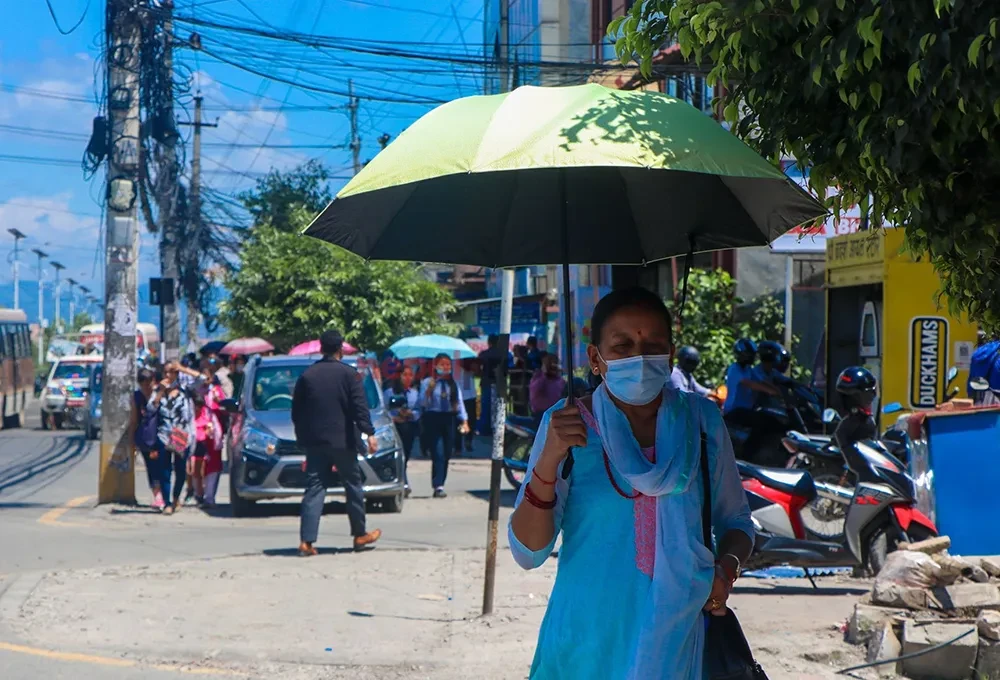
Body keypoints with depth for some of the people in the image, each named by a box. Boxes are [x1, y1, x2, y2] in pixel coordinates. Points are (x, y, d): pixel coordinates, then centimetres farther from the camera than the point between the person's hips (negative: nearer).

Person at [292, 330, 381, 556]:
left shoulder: (307, 376, 5)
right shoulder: (349, 374, -4)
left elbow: (296, 411, 9)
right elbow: (360, 407, -12)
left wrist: (302, 437, 18)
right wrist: (369, 433, -12)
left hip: (314, 441, 3)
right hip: (342, 440, -3)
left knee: (314, 488, 1)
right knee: (353, 486, 12)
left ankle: (306, 541, -8)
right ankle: (360, 535, 20)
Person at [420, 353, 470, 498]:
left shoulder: (454, 384, 13)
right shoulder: (428, 383, 2)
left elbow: (460, 403, 8)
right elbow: (424, 403, -7)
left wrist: (464, 421, -1)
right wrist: (429, 390, -22)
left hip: (449, 418, 4)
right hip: (433, 419, -4)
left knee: (446, 455, 5)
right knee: (438, 454, -13)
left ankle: (439, 486, 15)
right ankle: (438, 486, -17)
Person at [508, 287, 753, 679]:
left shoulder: (701, 421, -3)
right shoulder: (568, 425, -9)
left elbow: (735, 521, 10)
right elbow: (529, 553, -11)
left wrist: (726, 568, -11)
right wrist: (549, 461, -24)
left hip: (675, 638, 2)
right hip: (587, 639, -2)